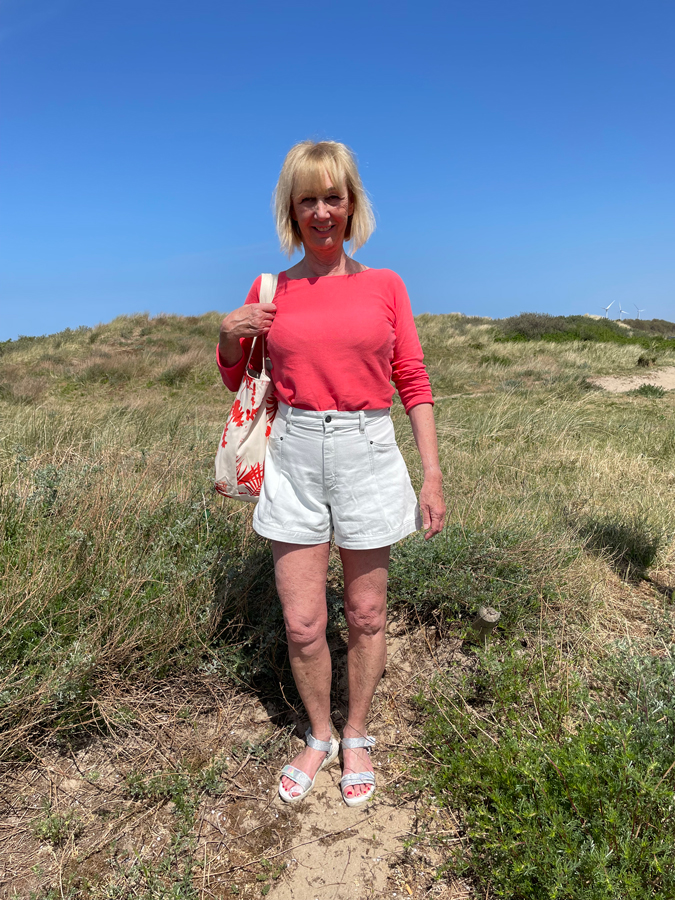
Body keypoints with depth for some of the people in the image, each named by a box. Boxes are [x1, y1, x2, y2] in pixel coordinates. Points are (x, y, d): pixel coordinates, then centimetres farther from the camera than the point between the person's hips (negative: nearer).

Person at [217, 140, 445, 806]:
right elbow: (238, 381, 15)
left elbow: (413, 383, 4)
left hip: (367, 455, 0)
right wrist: (229, 337, -6)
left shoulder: (385, 285, 3)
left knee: (366, 613, 12)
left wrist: (432, 475, -1)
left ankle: (357, 738, 35)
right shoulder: (268, 292, 6)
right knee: (301, 623, 5)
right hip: (294, 457, 1)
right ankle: (318, 737, 32)